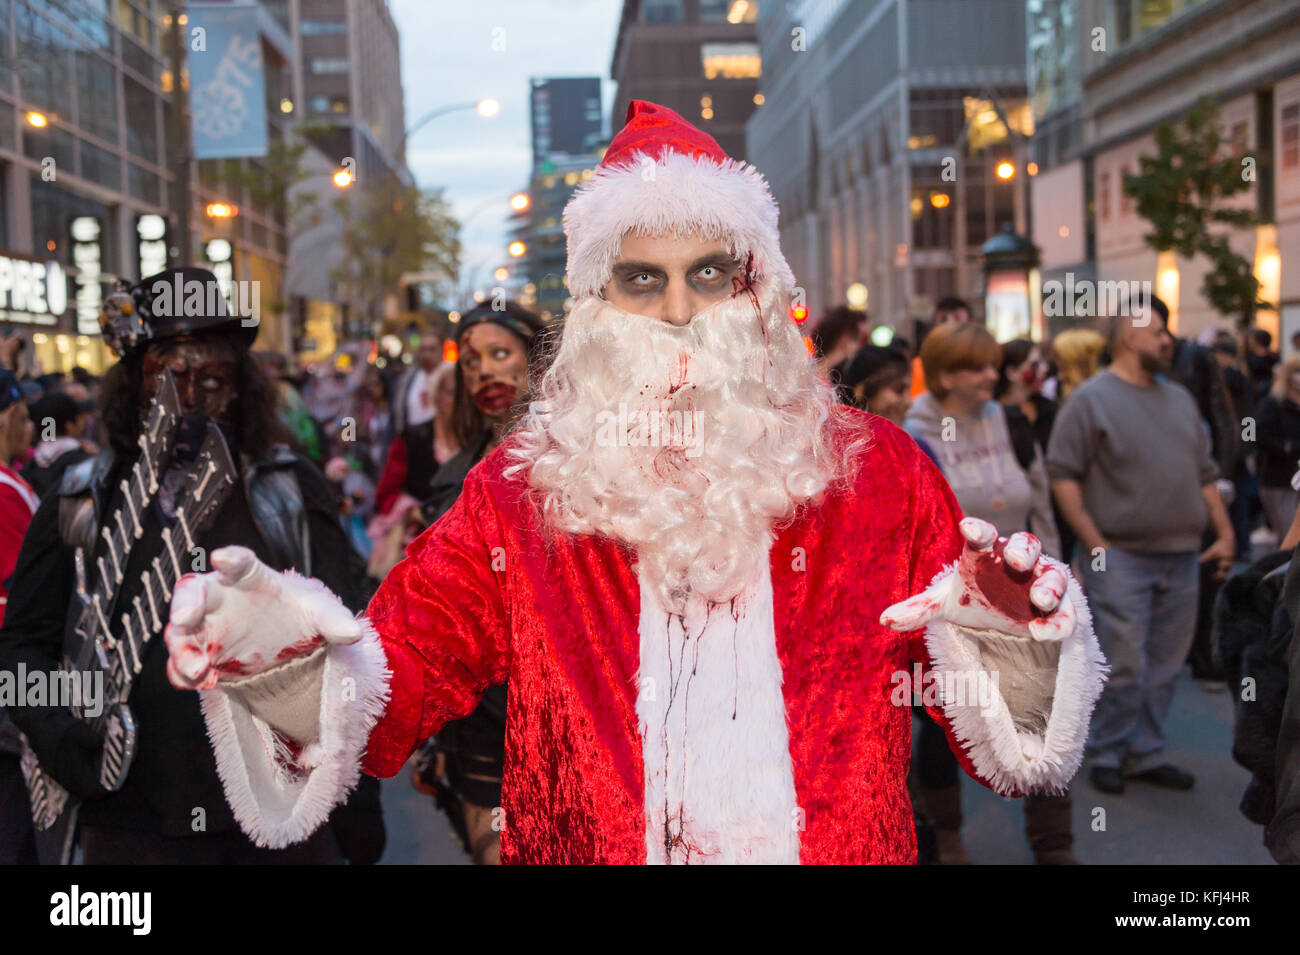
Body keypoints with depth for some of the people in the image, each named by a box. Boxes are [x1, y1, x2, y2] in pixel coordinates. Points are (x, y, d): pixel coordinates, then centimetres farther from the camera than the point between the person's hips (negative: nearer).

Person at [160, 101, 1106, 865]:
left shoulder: (878, 471, 3)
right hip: (581, 845, 0)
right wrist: (291, 658, -19)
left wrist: (1009, 646, -17)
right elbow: (400, 667, 0)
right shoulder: (522, 490, 4)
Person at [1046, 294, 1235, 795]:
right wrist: (1094, 542, -14)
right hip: (1121, 556, -6)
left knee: (1164, 665, 10)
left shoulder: (1180, 398, 15)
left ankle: (1146, 753, 22)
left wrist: (1225, 533, 10)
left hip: (1182, 556, 6)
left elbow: (1204, 474, 19)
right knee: (1123, 665, -4)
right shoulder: (1092, 398, -5)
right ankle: (1108, 754, 13)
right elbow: (1062, 473, -9)